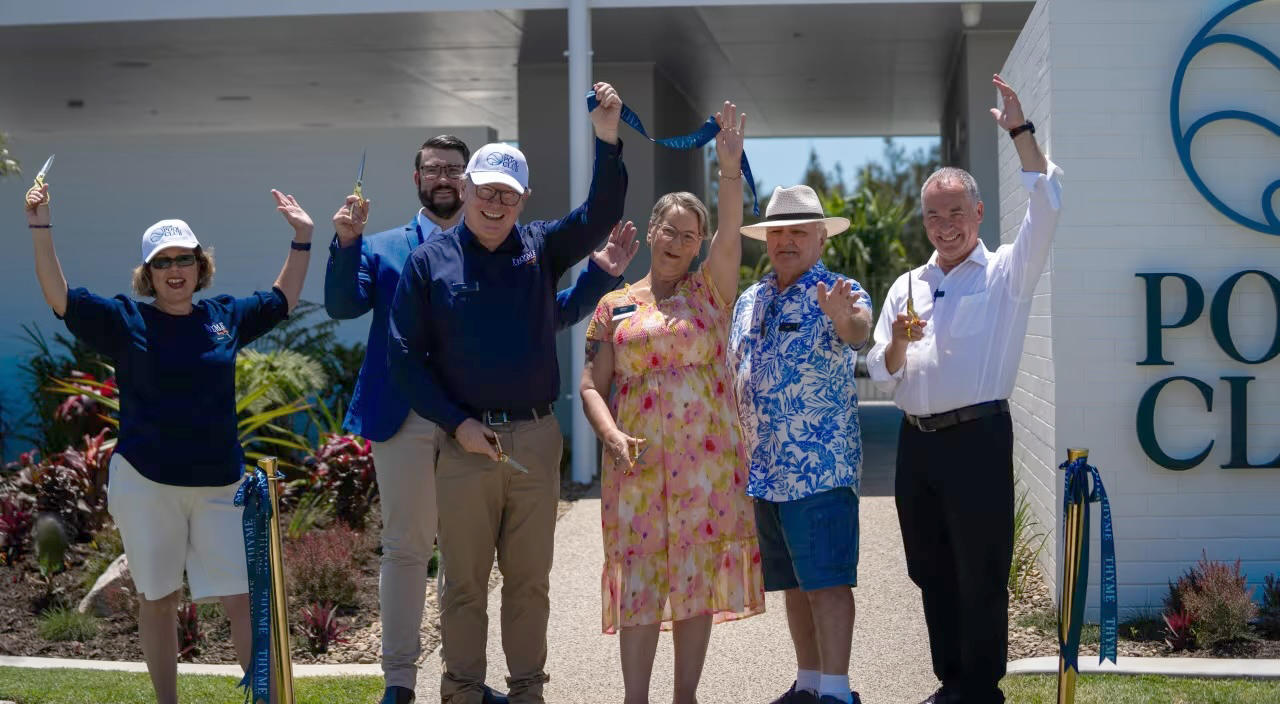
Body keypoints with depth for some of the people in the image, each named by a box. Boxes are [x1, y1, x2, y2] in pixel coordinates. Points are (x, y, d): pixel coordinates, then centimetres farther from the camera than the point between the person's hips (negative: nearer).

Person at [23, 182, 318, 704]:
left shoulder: (224, 317, 8)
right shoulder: (126, 321, 0)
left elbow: (283, 298, 23)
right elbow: (59, 297, -9)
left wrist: (301, 237, 18)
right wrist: (40, 229, -17)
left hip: (221, 485, 2)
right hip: (145, 484, -1)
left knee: (245, 598, -2)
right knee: (158, 598, 10)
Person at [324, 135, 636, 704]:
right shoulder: (384, 248, 8)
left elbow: (551, 315, 4)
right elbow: (342, 305, -5)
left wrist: (601, 273, -10)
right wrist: (346, 243, -20)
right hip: (405, 419, -1)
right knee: (406, 548, 3)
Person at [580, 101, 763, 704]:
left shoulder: (710, 290, 8)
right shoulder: (615, 305, 8)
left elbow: (730, 236, -10)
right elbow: (592, 385, 5)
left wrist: (730, 170, -25)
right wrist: (613, 437, -12)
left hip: (706, 457, 0)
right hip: (638, 460, 0)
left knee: (696, 576, 4)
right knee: (639, 577, 0)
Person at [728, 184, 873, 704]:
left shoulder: (839, 294, -7)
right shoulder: (749, 301, 14)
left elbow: (858, 332, -30)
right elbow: (735, 377, 21)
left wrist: (844, 318, -54)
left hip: (821, 466, -7)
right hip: (764, 468, 7)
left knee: (827, 581, -7)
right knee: (793, 582, 13)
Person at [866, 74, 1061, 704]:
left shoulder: (1006, 273, 1)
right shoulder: (907, 286, 16)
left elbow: (1046, 209, -15)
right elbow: (879, 372, 13)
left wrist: (1020, 131, -20)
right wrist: (897, 345, -10)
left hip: (977, 438, -5)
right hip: (916, 443, 6)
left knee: (981, 574, -2)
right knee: (932, 572, 12)